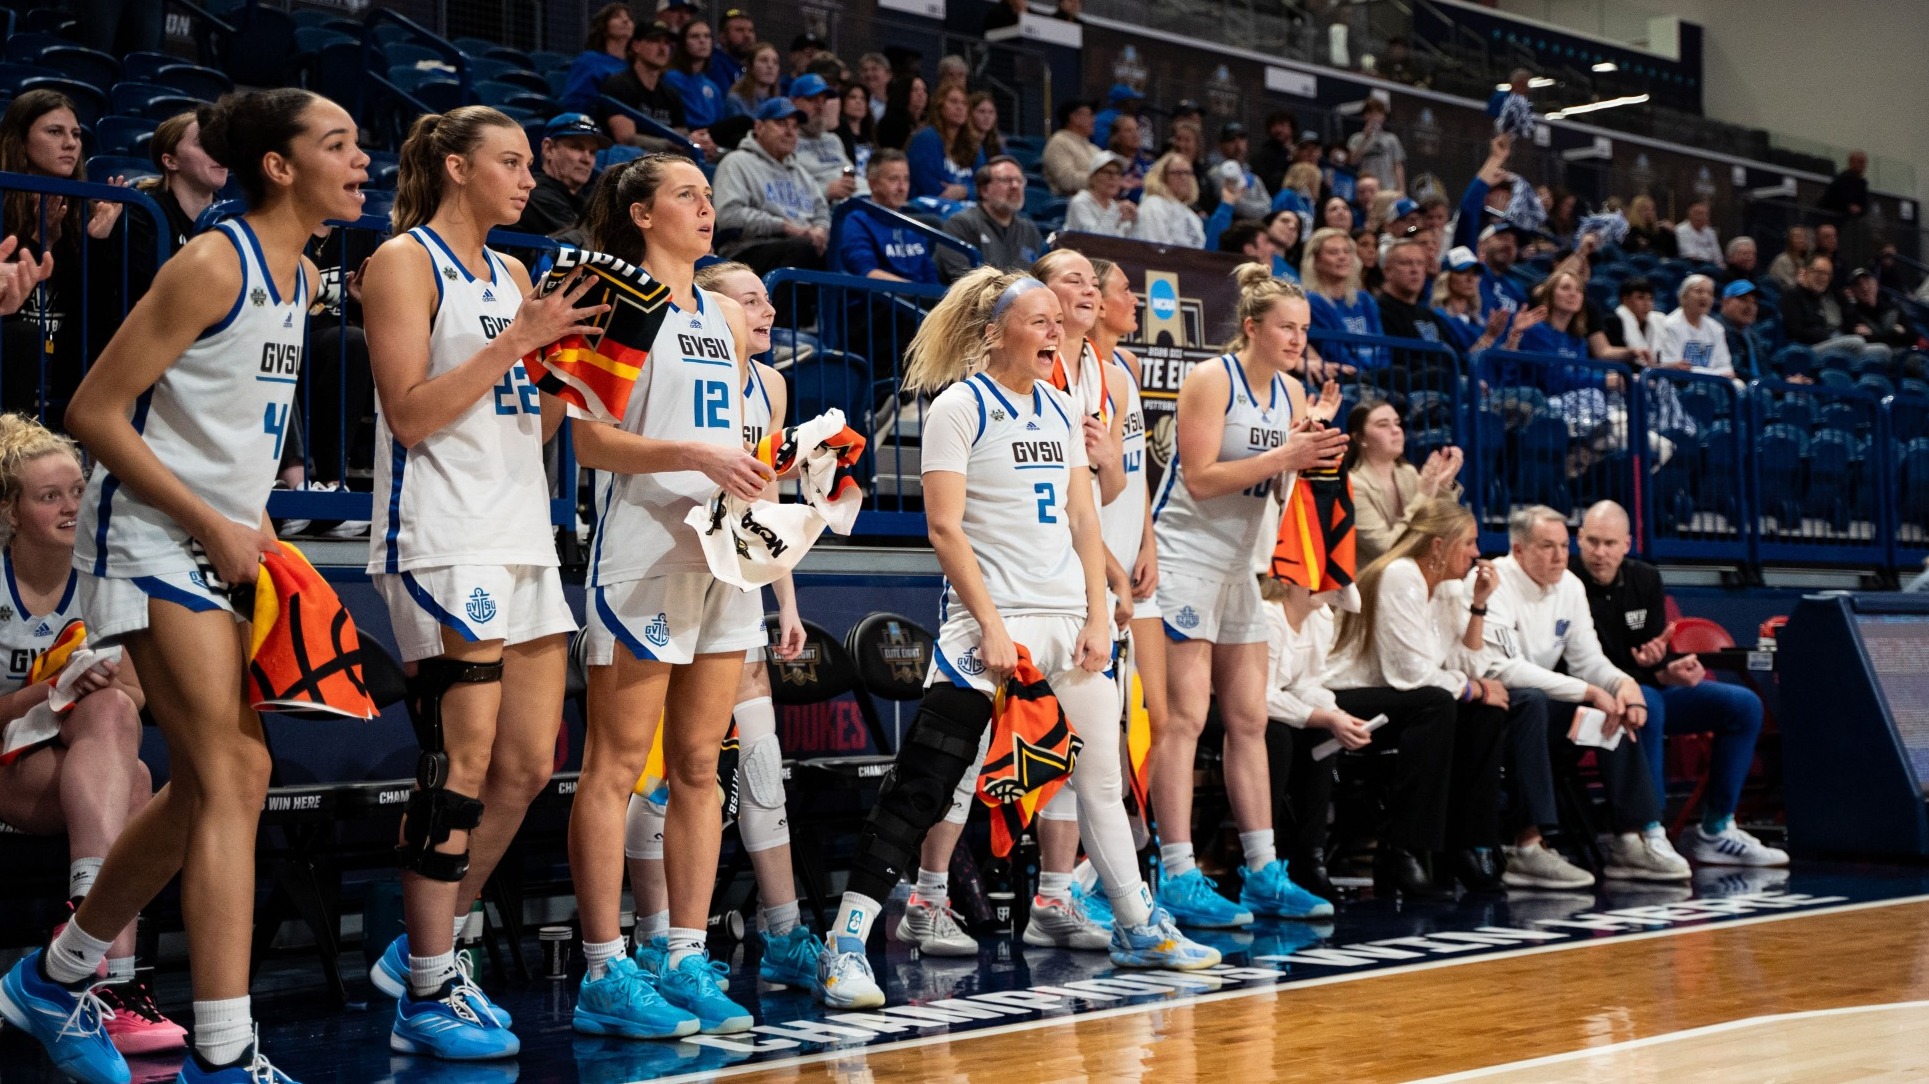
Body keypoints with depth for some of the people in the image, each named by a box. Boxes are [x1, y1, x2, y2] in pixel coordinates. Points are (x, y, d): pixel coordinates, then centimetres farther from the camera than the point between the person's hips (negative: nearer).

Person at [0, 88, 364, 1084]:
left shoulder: (303, 277, 12)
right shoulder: (211, 264, -15)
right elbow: (93, 412, -16)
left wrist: (253, 519, 10)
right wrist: (212, 526, -17)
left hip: (224, 545, 9)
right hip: (153, 538, -9)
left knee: (205, 787, 12)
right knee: (232, 779, -15)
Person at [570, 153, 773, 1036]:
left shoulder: (727, 317, 18)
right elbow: (591, 440, -11)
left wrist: (769, 470, 6)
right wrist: (694, 453, -21)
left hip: (723, 550, 7)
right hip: (641, 550, -7)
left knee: (699, 766, 8)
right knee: (616, 766, -4)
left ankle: (684, 961, 14)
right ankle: (605, 974, 0)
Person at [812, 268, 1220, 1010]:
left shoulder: (1060, 409, 14)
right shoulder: (957, 408, -5)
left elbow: (1083, 519, 14)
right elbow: (945, 527, -11)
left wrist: (1097, 616, 4)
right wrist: (991, 627, -16)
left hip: (1069, 616, 7)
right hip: (991, 619, -6)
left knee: (1102, 776, 15)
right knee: (923, 783, -11)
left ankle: (1139, 928, 29)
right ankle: (847, 944, -8)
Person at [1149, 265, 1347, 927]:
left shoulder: (1291, 391, 10)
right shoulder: (1211, 379, -12)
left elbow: (1285, 487, 13)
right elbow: (1201, 478, -18)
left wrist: (1317, 439, -4)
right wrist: (1282, 455, -22)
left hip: (1238, 564, 8)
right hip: (1183, 557, -8)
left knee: (1249, 719, 8)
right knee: (1184, 716, -11)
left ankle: (1264, 874, 13)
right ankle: (1179, 881, -11)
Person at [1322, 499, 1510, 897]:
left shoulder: (1447, 587, 11)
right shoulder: (1399, 578, -16)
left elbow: (1464, 666, 3)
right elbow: (1413, 672, -23)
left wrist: (1478, 604, -1)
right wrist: (1476, 689, -12)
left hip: (1395, 700, 9)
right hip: (1345, 702, -9)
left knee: (1487, 713, -9)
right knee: (1436, 705, -32)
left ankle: (1467, 845, -4)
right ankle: (1402, 852, -30)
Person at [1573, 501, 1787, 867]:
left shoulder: (1646, 579, 5)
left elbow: (1658, 656, 6)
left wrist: (1674, 666, -19)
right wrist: (1656, 673, -27)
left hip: (1649, 688, 7)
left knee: (1744, 705, -3)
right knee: (1646, 704, -39)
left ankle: (1715, 830, 0)